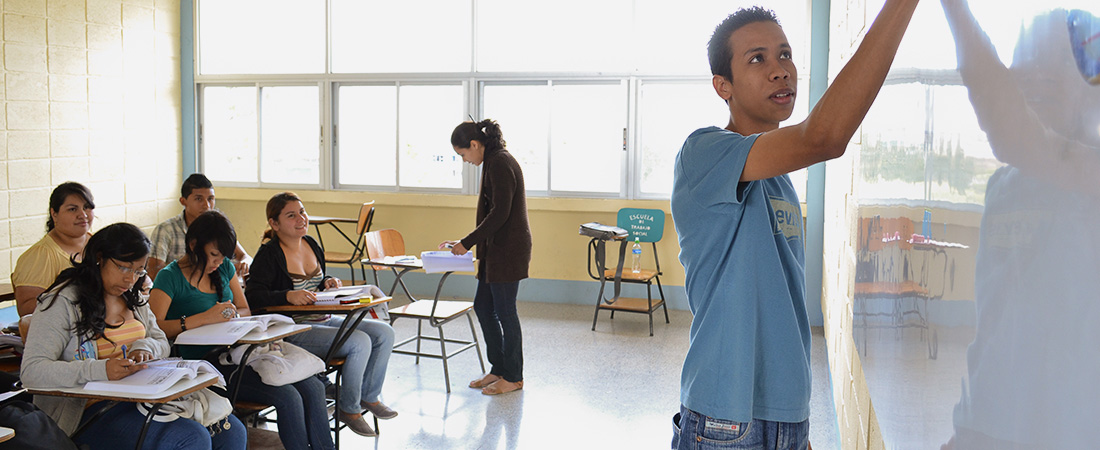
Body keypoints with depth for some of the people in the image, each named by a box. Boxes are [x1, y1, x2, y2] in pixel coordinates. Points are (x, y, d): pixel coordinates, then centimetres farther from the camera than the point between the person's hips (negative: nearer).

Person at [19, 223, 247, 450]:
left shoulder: (132, 298, 16)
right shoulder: (63, 302, -8)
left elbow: (162, 343, 21)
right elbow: (31, 371, -18)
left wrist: (145, 346, -5)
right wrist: (101, 370, -32)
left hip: (142, 395, 7)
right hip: (90, 412, -7)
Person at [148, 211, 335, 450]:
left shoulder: (225, 267, 13)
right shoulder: (170, 277, -6)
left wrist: (231, 313, -3)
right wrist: (204, 318, -25)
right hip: (207, 365, -7)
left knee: (313, 387, -12)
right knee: (288, 397, -24)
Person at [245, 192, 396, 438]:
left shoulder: (311, 245, 11)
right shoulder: (269, 254, -12)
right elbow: (253, 295, -21)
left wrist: (328, 282, 5)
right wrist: (287, 296, -33)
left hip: (323, 320, 9)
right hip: (293, 331, -8)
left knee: (384, 333, -3)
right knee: (360, 342, -26)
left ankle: (369, 396, 15)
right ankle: (348, 409, -6)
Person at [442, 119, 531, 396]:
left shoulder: (499, 163, -16)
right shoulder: (495, 162, 14)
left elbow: (500, 213, -21)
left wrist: (468, 242, -16)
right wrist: (466, 242, 17)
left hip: (509, 249, -10)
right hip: (497, 249, 10)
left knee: (504, 310, -1)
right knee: (483, 306, 14)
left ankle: (513, 377, 12)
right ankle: (499, 369, 23)